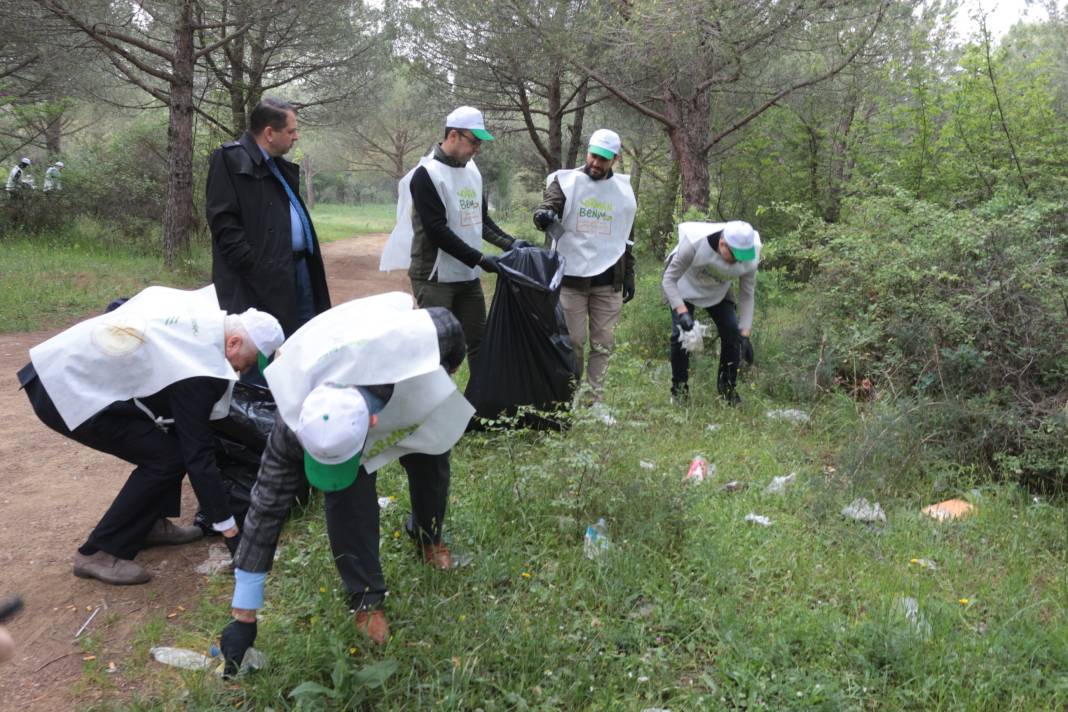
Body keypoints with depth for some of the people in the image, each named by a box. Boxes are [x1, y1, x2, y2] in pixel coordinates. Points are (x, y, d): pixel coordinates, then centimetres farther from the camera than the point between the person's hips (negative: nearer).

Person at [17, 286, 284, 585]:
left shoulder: (202, 308, 0)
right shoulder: (198, 372, -24)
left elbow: (119, 306, 15)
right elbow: (199, 455, -19)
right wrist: (229, 529, -12)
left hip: (69, 359, 9)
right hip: (68, 390, -9)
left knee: (173, 436, 9)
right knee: (166, 456, -9)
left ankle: (148, 523, 23)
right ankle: (100, 552, -1)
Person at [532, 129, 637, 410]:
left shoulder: (623, 190, 11)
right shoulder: (567, 181, 1)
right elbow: (547, 210, -12)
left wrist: (629, 277, 17)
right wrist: (543, 216, -36)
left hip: (608, 281, 3)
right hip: (572, 277, -3)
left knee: (602, 344, 4)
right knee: (573, 342, 1)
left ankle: (596, 400, 11)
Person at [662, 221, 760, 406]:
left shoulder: (749, 257, -28)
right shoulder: (694, 244, -40)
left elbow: (747, 295, -16)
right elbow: (668, 280, -30)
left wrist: (745, 334, -22)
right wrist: (681, 311, -45)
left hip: (718, 291, 3)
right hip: (686, 286, -3)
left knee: (733, 333, -9)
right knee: (681, 333, -17)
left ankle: (728, 389, 8)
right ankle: (679, 390, -1)